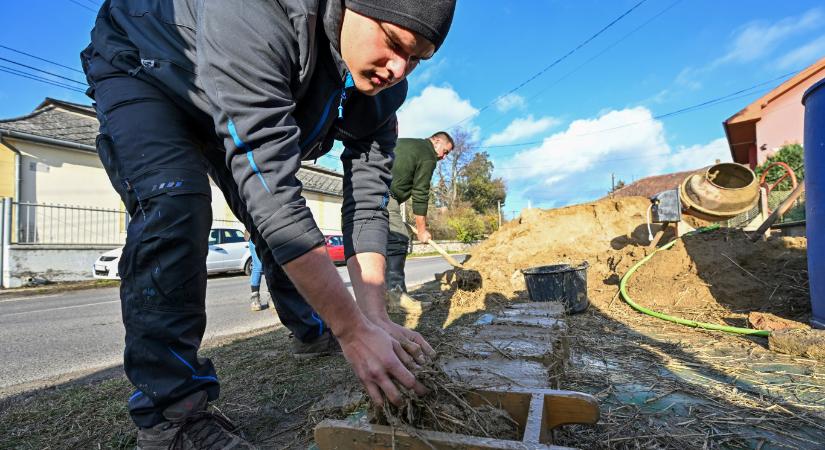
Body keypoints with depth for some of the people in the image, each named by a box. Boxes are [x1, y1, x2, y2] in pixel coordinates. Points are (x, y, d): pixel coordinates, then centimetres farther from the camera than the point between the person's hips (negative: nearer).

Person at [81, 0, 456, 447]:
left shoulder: (383, 82, -22)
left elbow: (366, 199, -21)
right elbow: (269, 187, -47)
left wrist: (375, 317, -28)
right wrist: (354, 330, -45)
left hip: (246, 112, 5)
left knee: (281, 217, 4)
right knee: (175, 204, -31)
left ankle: (312, 327, 28)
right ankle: (170, 410, -18)